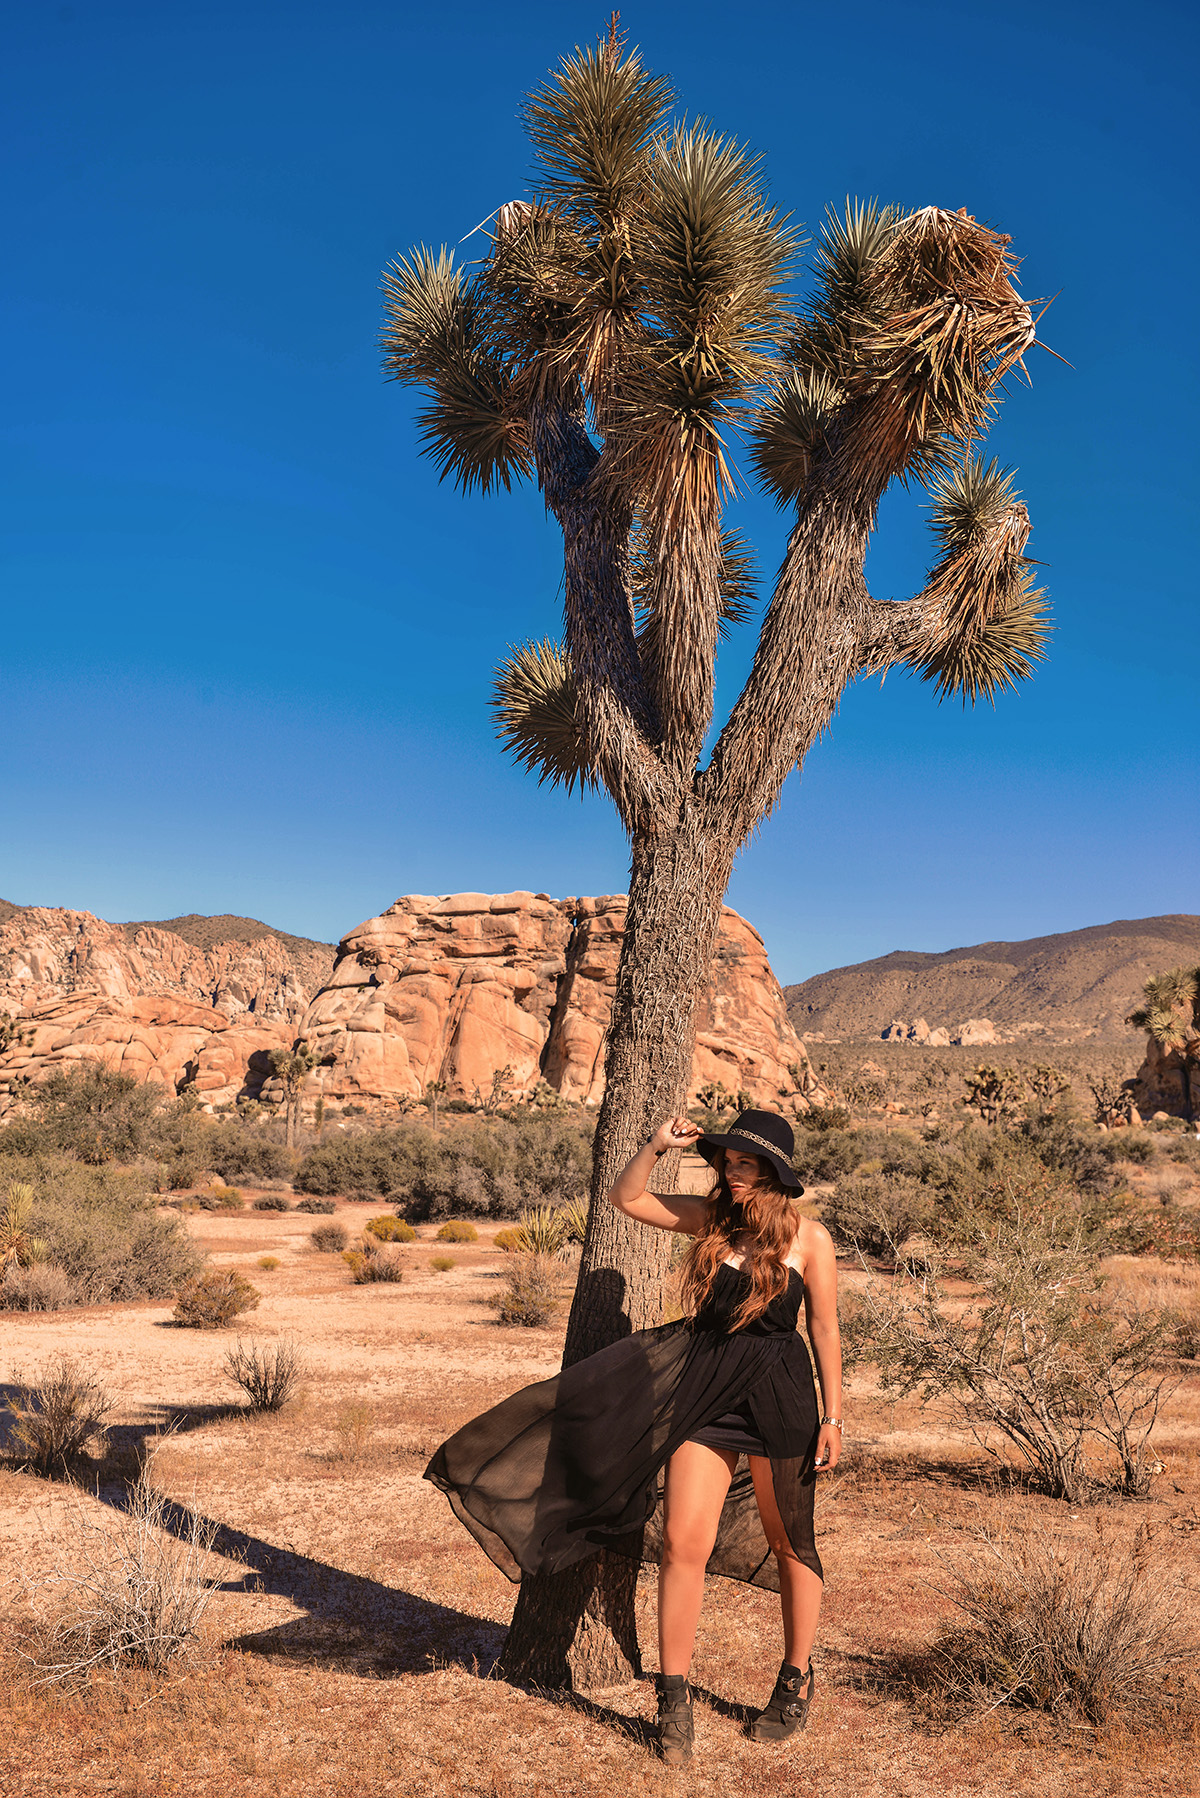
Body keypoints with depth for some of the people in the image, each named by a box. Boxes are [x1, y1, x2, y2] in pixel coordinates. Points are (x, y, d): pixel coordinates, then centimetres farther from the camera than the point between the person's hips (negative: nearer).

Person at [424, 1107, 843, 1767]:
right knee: (682, 1542, -4)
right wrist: (656, 1146, -9)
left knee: (789, 1545, 13)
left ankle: (797, 1680, 34)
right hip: (701, 1391, 3)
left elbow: (825, 1329, -1)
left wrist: (832, 1417, -1)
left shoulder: (809, 1237, -6)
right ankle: (673, 1697, 11)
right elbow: (625, 1198, 7)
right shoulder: (710, 1218, 3)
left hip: (777, 1396, -2)